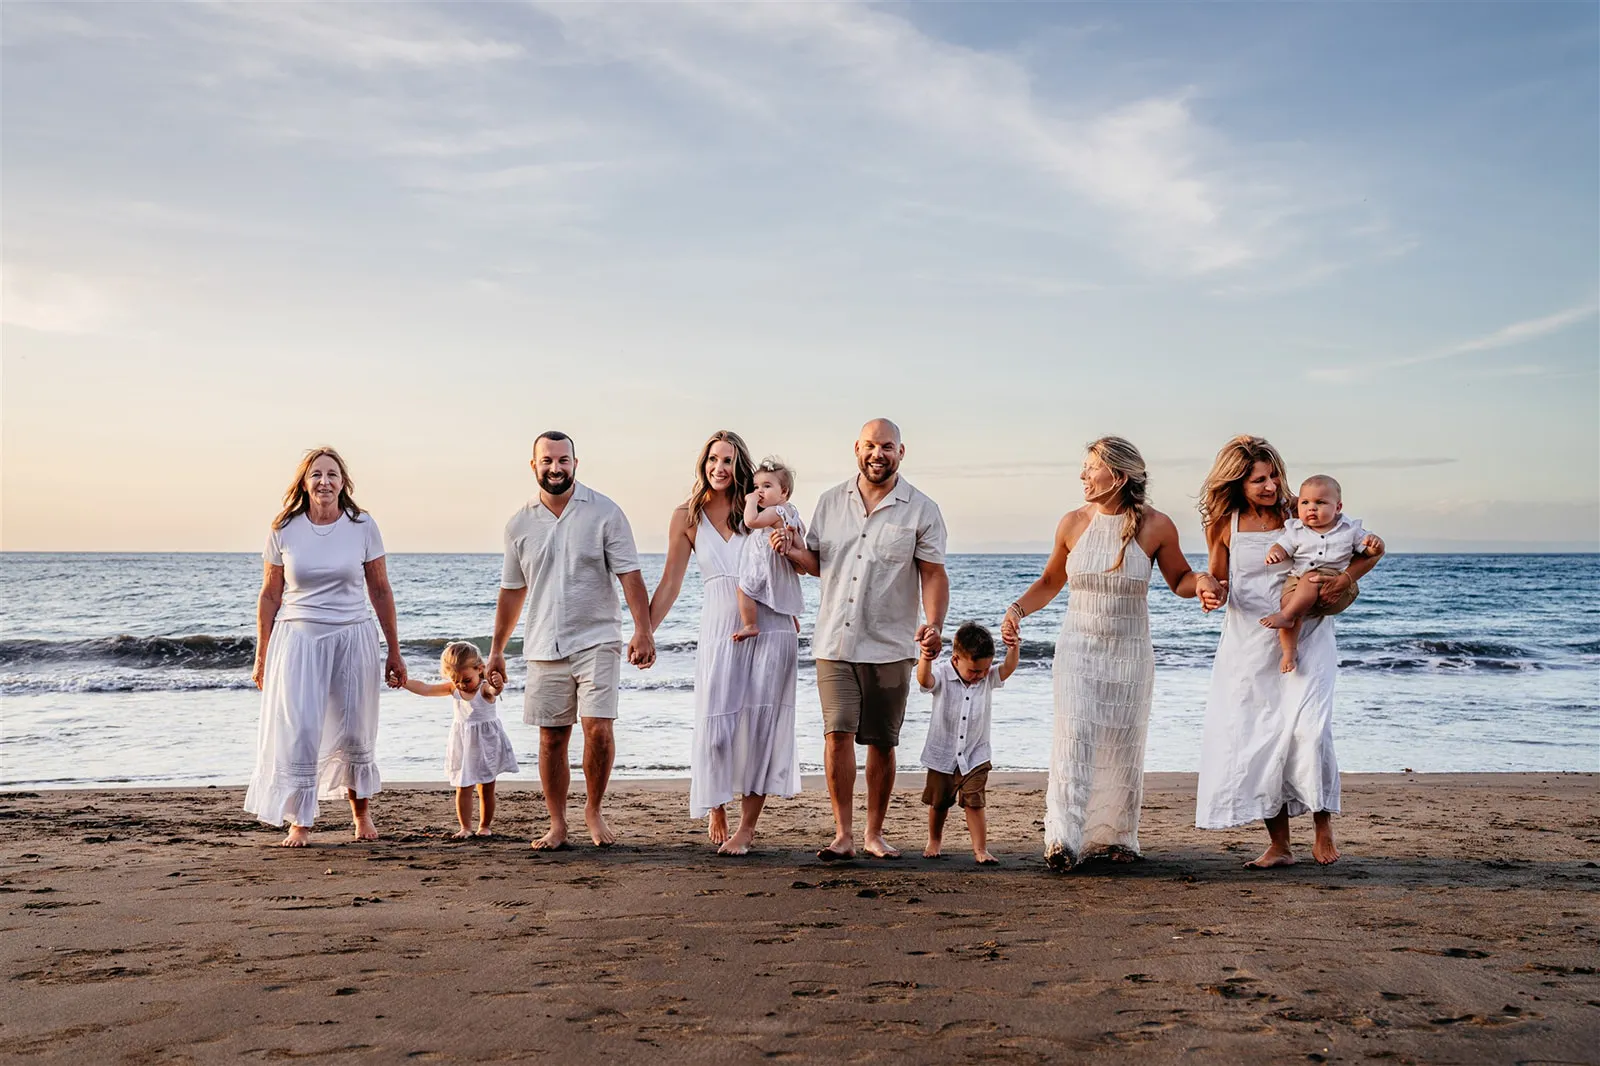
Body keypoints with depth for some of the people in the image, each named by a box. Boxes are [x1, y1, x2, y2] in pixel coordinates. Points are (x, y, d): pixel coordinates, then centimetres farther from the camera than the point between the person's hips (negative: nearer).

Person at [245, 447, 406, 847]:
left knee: (354, 732, 7)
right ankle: (299, 822, 8)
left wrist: (394, 652, 6)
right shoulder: (283, 530, -1)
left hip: (353, 637, 0)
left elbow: (380, 590, 5)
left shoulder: (362, 527, -1)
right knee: (298, 731, -7)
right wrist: (262, 658, 7)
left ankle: (361, 809, 32)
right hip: (298, 638, 0)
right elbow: (269, 596, 6)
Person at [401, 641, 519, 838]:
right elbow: (424, 688, -1)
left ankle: (485, 826, 20)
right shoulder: (452, 688, -1)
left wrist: (496, 684, -65)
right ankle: (465, 827, 11)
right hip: (463, 745, 4)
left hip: (486, 744, -3)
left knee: (486, 788, 7)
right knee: (463, 788, 2)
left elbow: (495, 689, -41)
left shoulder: (485, 688, -17)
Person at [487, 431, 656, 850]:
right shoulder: (519, 525, 7)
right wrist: (496, 650, 17)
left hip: (596, 641, -3)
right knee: (551, 739, 6)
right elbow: (512, 590, 15)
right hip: (544, 648, 3)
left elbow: (629, 575, -5)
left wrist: (643, 630, -16)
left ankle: (594, 810, 10)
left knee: (598, 729, -12)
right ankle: (557, 826, 18)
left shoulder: (605, 513, -3)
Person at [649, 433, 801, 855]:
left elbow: (794, 566, 14)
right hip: (720, 630, 0)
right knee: (715, 724, -4)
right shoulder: (688, 516, 6)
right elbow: (670, 583, 8)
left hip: (771, 627, 0)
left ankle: (747, 827, 7)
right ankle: (716, 809, 20)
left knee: (759, 725, -1)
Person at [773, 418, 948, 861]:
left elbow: (934, 574, -2)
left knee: (882, 742, 7)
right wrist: (794, 552, -6)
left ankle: (874, 833, 21)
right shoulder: (831, 502, 9)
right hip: (835, 642, 1)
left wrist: (934, 624, -18)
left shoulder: (921, 510, 0)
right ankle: (843, 835, 0)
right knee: (838, 733, -8)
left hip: (889, 646, -1)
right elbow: (816, 563, 17)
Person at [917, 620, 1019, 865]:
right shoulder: (942, 675, -15)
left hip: (975, 756, 1)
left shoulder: (988, 678, -5)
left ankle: (981, 849, 0)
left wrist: (1014, 649, -40)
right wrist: (925, 658, -56)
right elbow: (924, 680, -35)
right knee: (939, 803, 15)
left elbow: (1008, 669, -20)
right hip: (942, 755, -1)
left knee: (974, 803, -7)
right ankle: (934, 841, 37)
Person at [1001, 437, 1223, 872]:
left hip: (1129, 653, 0)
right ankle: (1064, 841, -14)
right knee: (1074, 737, -12)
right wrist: (1017, 608, -3)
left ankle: (1116, 836, 23)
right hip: (1077, 648, 0)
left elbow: (1179, 579, 7)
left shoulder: (1156, 526, -7)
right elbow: (1050, 581, 12)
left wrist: (1201, 582, -15)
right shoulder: (1073, 523, -2)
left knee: (1122, 745, 7)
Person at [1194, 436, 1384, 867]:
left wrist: (1343, 581, -18)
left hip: (1304, 639, -2)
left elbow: (1369, 549, 0)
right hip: (1250, 646, 2)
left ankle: (1323, 830, 2)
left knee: (1308, 729, -18)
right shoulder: (1224, 524, 0)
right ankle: (1279, 845, 12)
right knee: (1256, 740, 1)